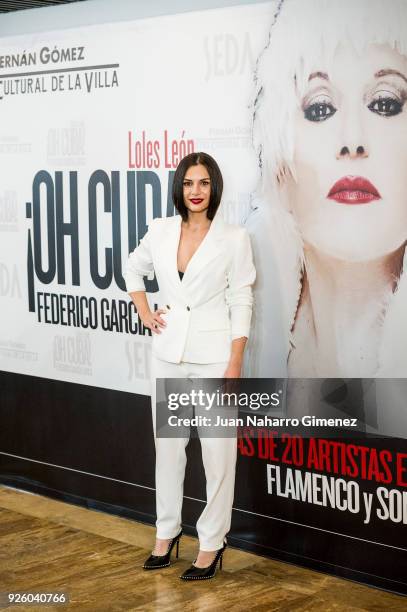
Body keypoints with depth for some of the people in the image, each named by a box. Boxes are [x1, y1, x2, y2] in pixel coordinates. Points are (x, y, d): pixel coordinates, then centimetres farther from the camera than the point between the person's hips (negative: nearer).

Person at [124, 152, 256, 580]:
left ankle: (212, 542, 12)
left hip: (213, 355, -4)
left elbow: (241, 303, -7)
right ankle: (167, 530, 28)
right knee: (167, 444, 13)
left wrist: (234, 366, -11)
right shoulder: (160, 231, 2)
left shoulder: (233, 238, -7)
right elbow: (133, 268, 22)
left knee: (217, 449, 1)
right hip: (168, 352, 4)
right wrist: (144, 313, 8)